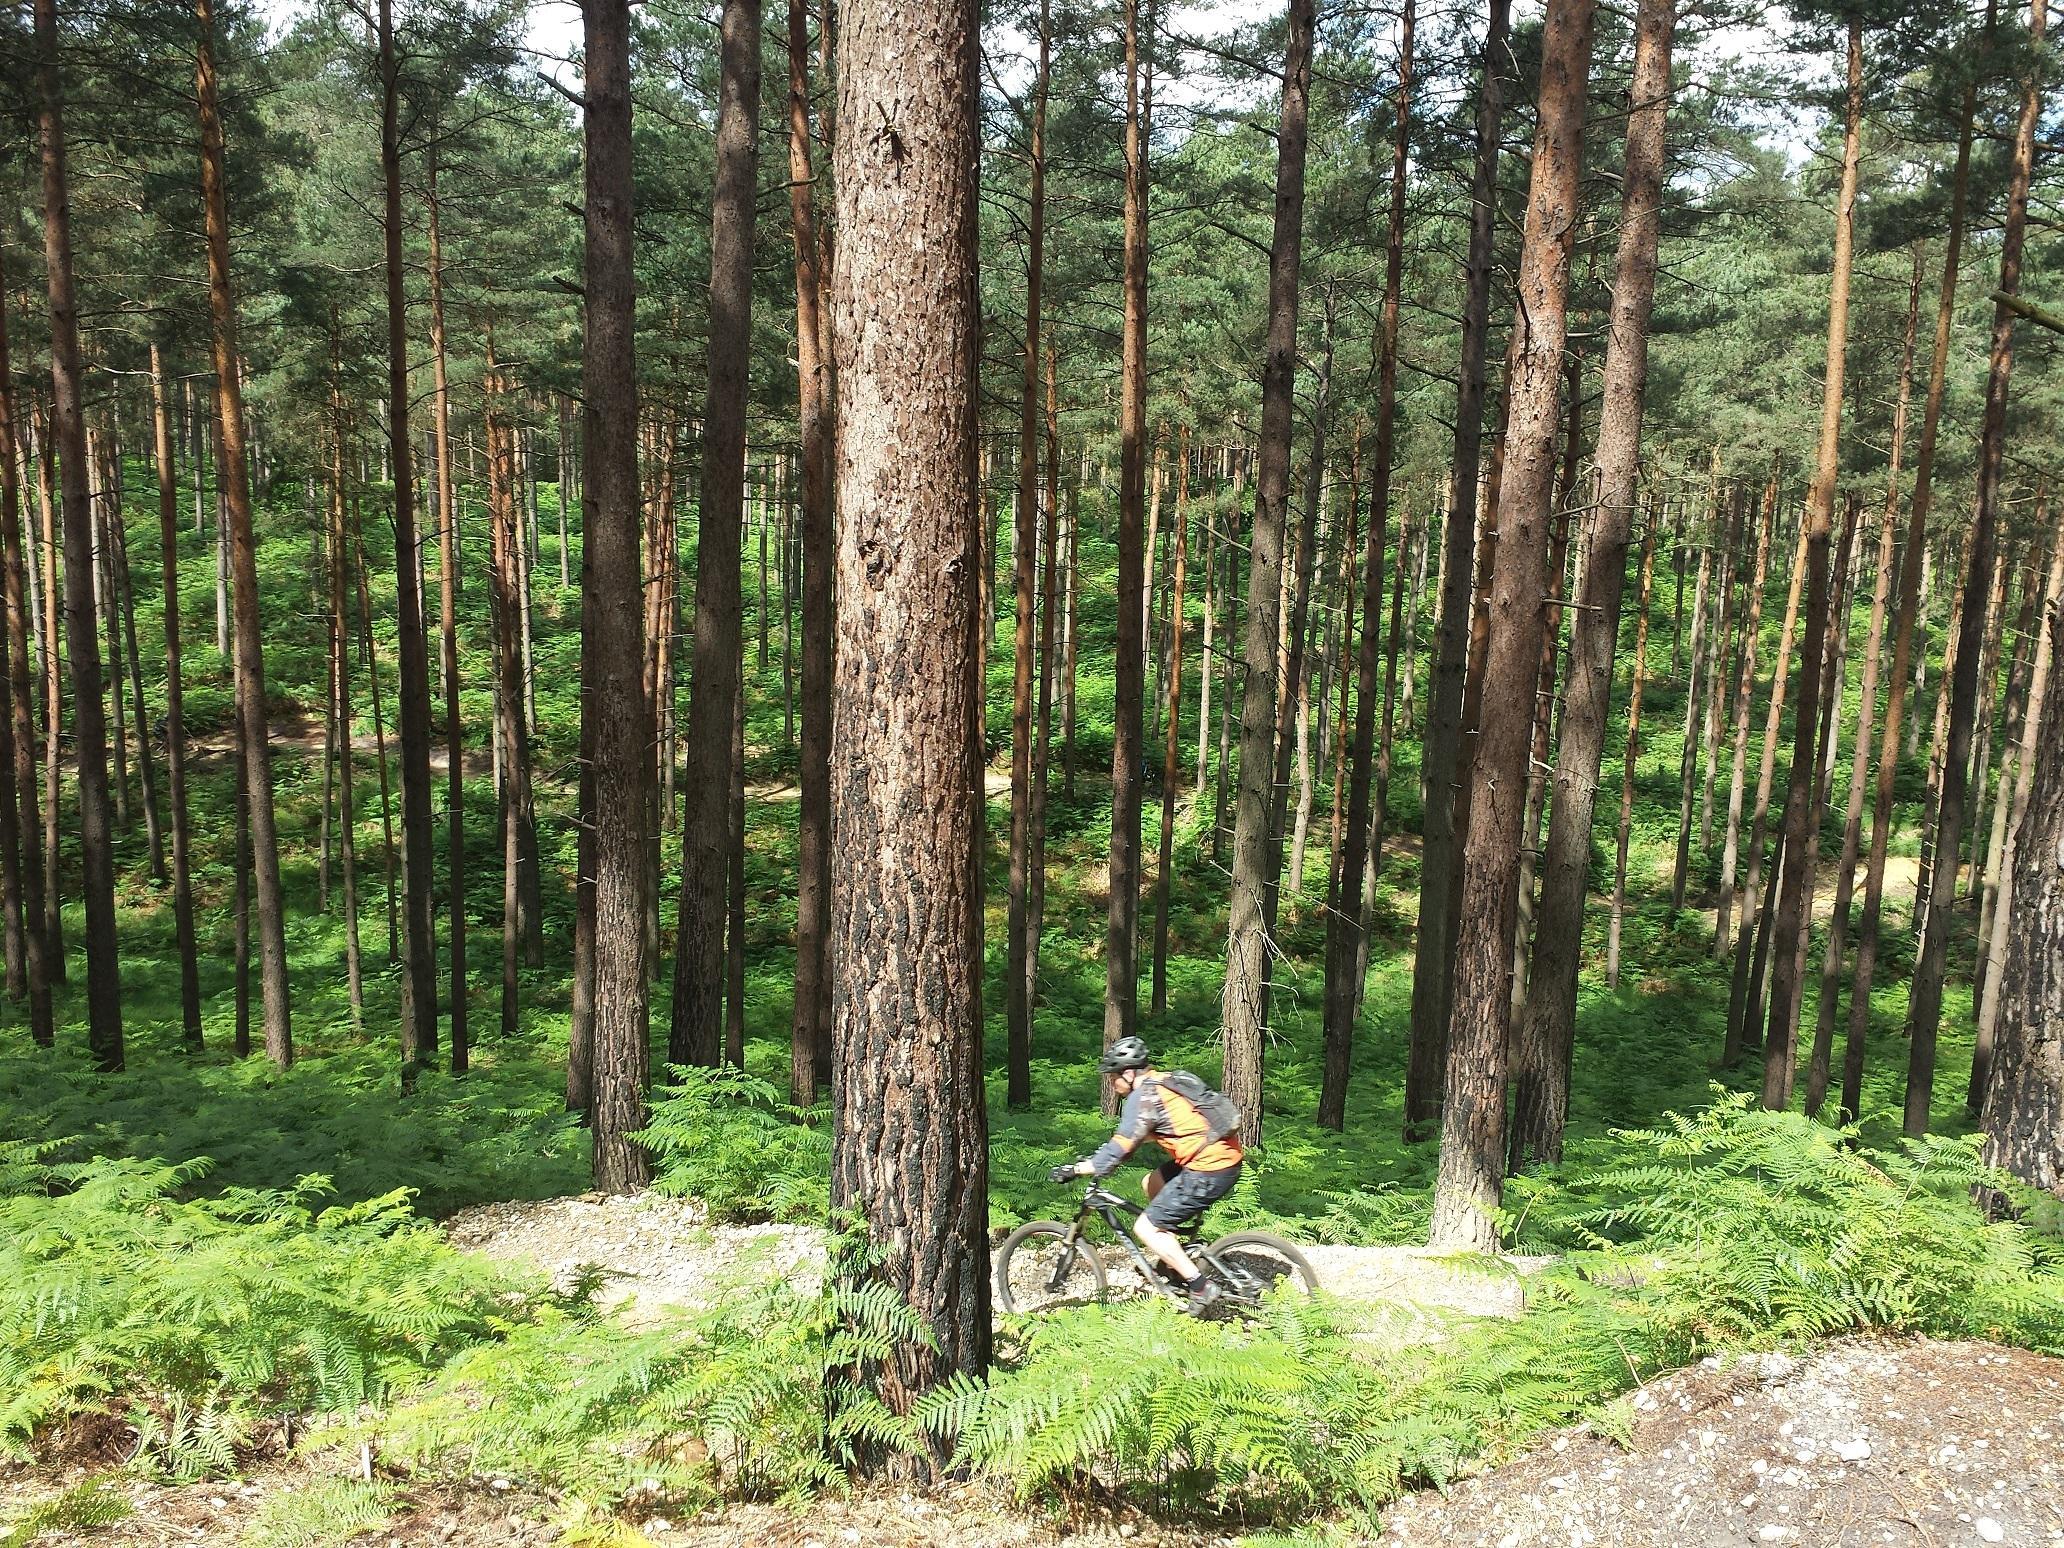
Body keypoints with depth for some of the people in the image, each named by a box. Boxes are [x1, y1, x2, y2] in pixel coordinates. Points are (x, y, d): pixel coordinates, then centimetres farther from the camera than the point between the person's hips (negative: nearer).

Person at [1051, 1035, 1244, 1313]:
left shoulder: (1143, 1097, -11)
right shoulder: (1165, 1080, 16)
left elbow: (1118, 1151, -14)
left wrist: (1075, 1170, -3)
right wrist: (1092, 1159, 30)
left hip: (1209, 1172, -9)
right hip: (1227, 1155, 9)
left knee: (1145, 1228, 0)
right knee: (1153, 1183, 25)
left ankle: (1201, 1287, -3)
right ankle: (1175, 1258, 29)